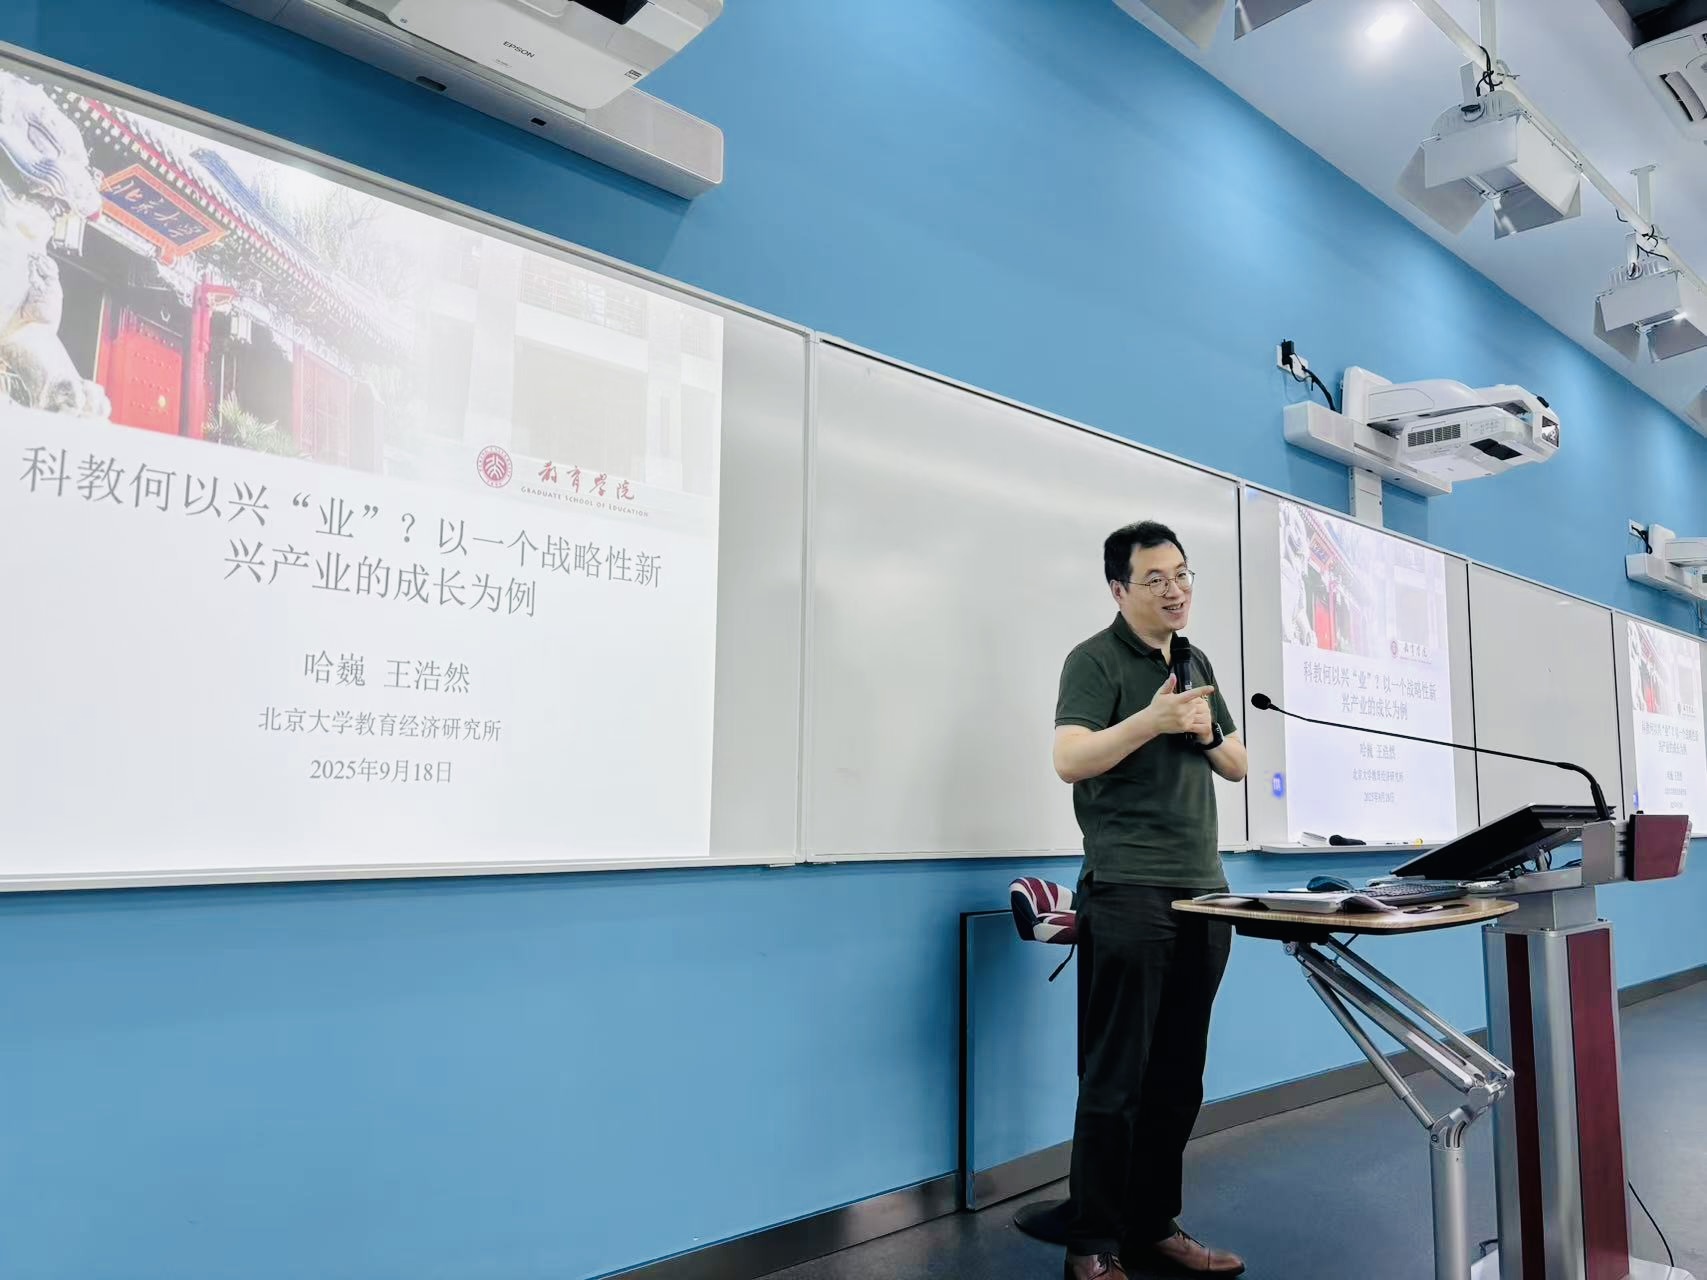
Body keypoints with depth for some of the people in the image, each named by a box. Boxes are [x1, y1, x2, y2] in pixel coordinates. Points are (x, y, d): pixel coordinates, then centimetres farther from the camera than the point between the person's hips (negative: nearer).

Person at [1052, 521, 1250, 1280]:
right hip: (1128, 894, -7)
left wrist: (1209, 733, 0)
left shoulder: (1197, 664, 17)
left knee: (1178, 1077, 11)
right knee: (1116, 1077, -3)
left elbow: (1237, 766, 21)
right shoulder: (1095, 660, -5)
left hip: (1203, 891, 7)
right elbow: (1069, 760, -18)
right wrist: (1153, 718, -28)